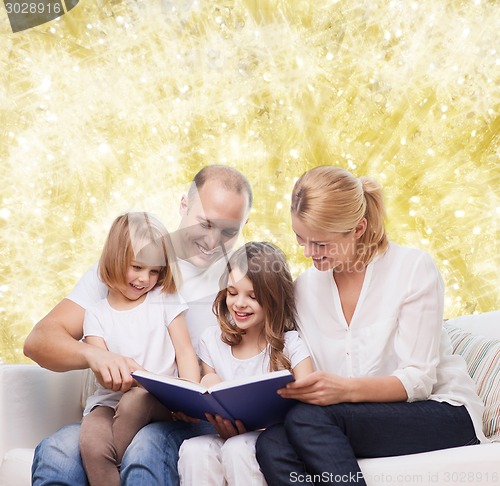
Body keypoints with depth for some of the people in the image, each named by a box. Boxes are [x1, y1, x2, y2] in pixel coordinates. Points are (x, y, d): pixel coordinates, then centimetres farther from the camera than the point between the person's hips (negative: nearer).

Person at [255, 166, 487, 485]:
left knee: (308, 419, -31)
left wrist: (346, 389, -30)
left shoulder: (414, 267, -7)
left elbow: (418, 380, -12)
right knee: (271, 444, -28)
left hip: (440, 414, -4)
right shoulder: (305, 288, 7)